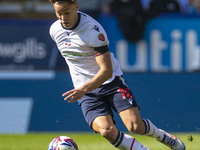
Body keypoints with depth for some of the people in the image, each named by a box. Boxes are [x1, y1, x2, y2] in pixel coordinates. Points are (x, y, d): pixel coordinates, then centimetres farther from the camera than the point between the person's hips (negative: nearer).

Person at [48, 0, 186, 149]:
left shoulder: (93, 29, -20)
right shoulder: (55, 31, -2)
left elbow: (107, 71, -23)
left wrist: (84, 89, -36)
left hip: (111, 82, -3)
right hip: (85, 91, 3)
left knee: (136, 127, -17)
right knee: (107, 130, -24)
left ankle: (161, 135, 17)